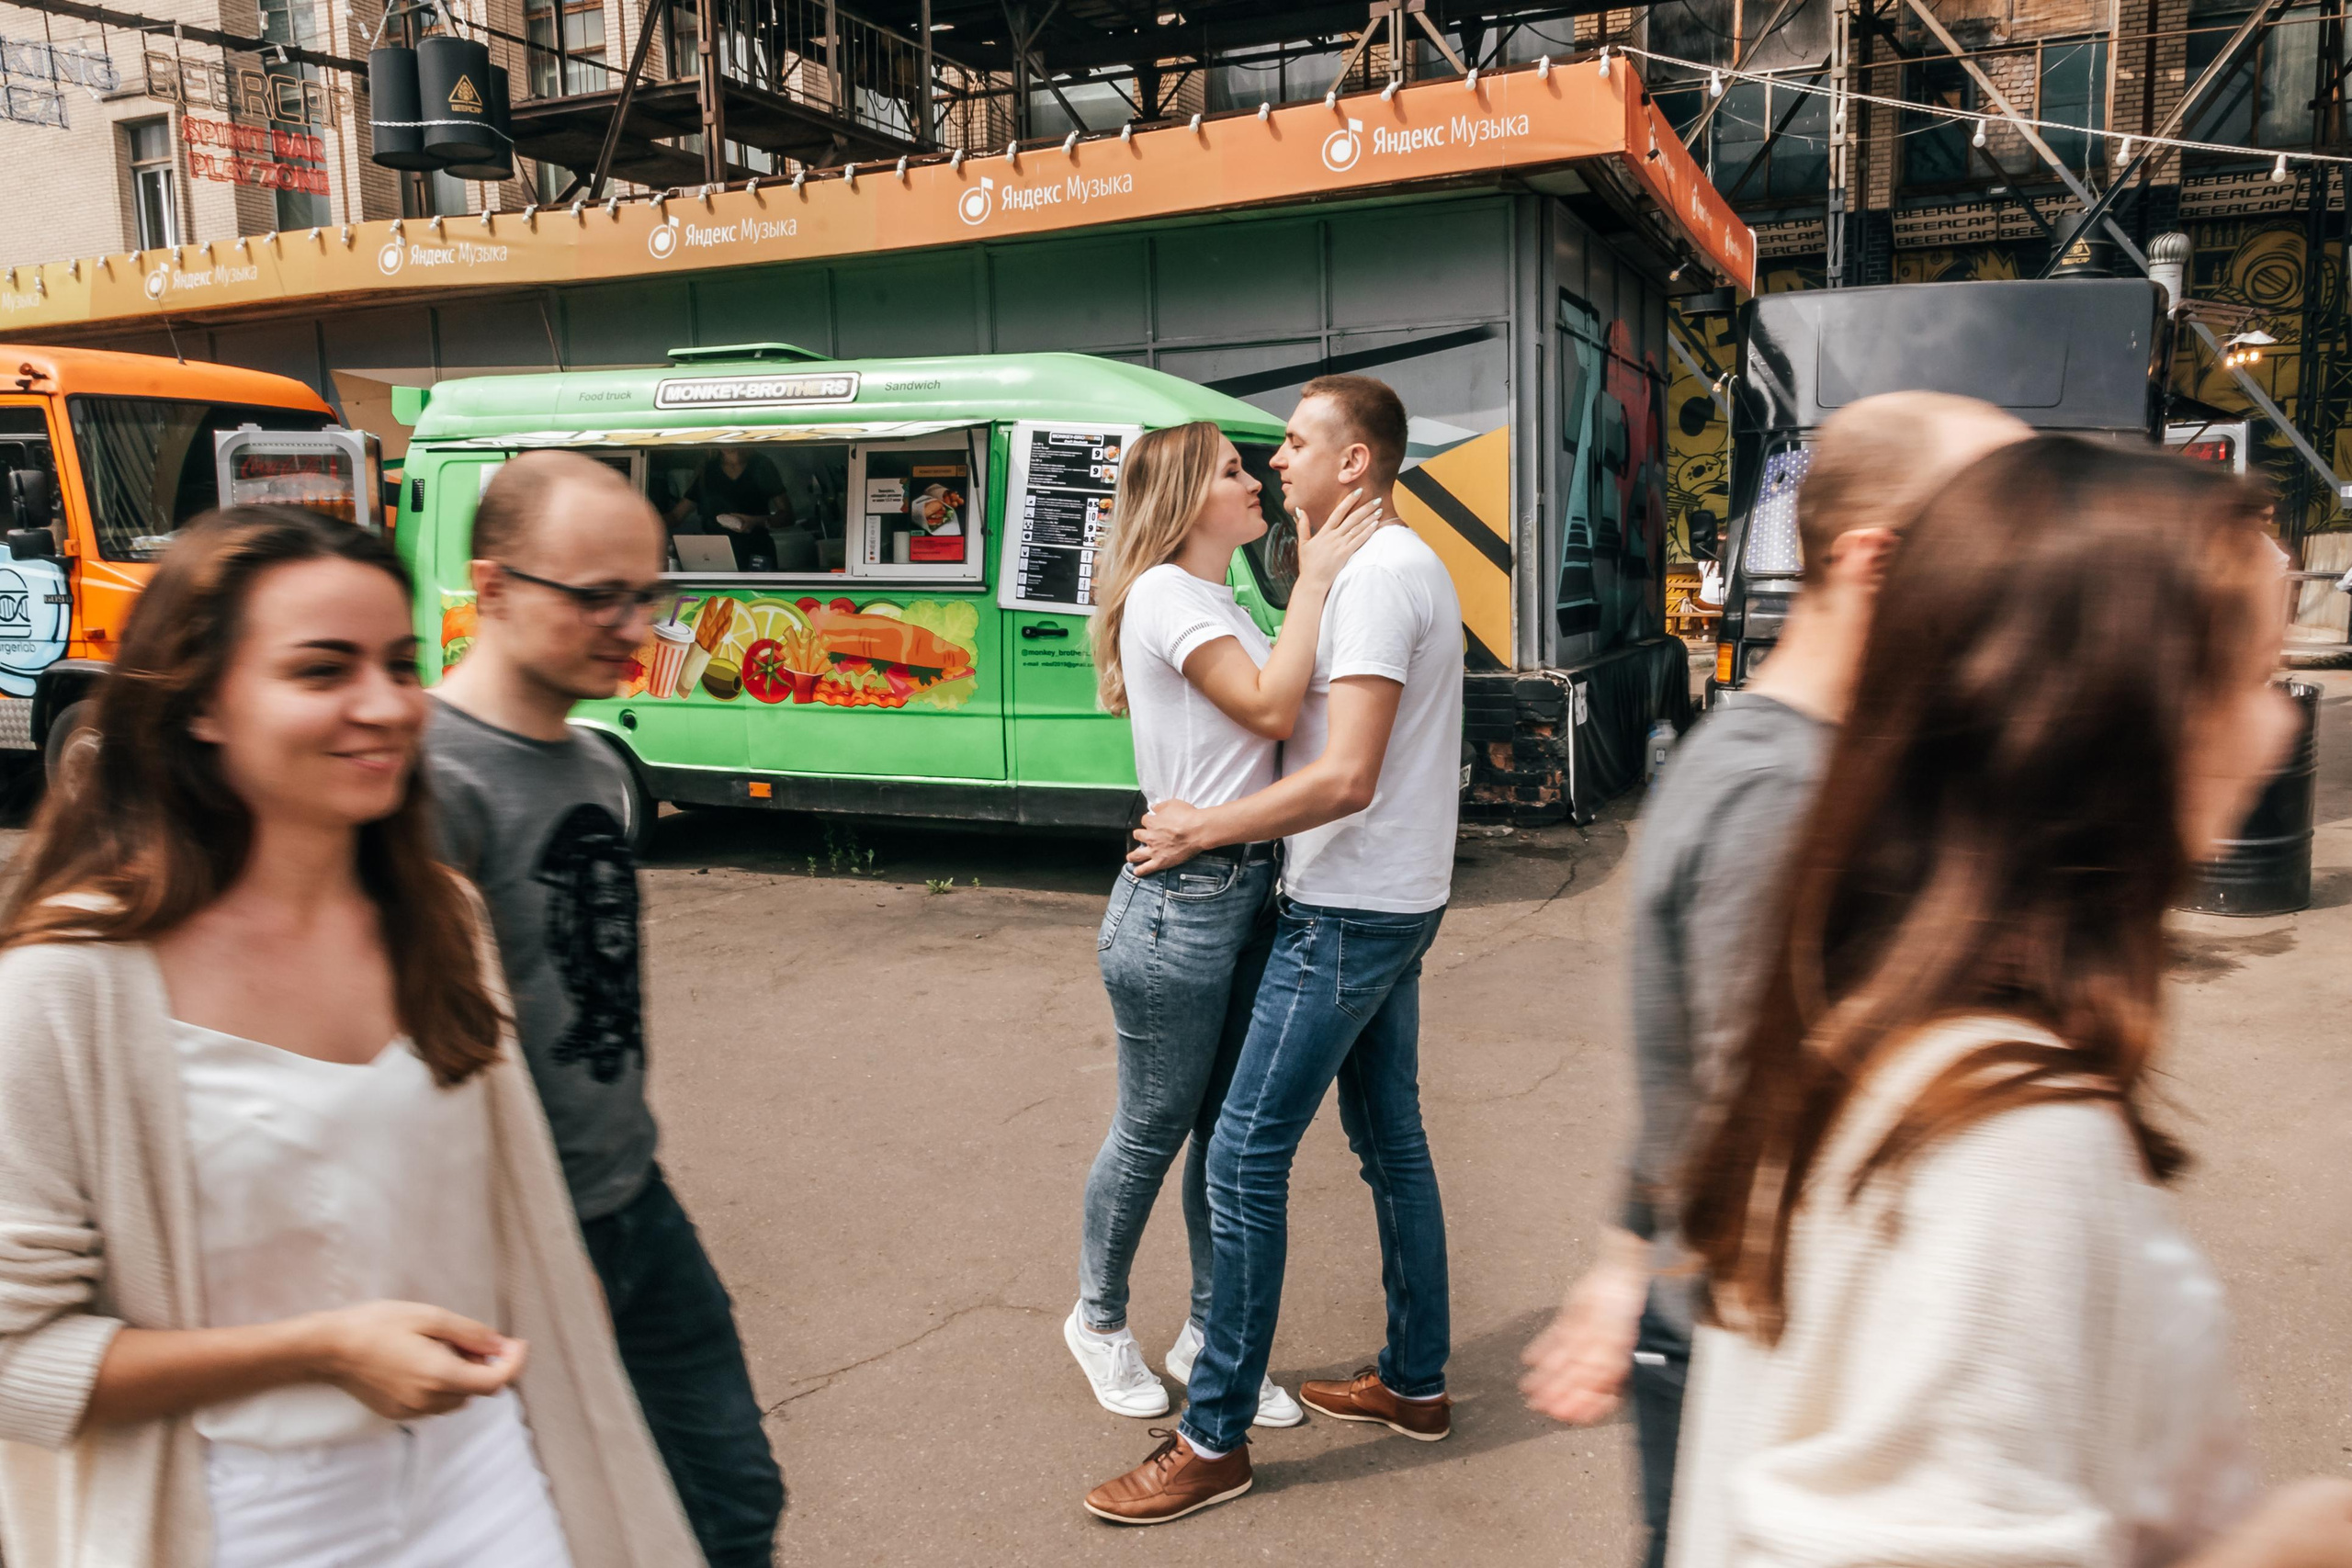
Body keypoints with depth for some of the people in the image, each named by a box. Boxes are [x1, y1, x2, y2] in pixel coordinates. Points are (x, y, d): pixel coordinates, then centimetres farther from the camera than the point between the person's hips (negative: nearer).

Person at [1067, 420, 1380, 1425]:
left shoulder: (1217, 603, 17)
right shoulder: (1163, 596, -13)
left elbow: (1274, 712, 9)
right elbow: (1271, 708, -23)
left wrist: (1318, 575, 4)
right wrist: (1313, 579, -17)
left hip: (1242, 897, 9)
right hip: (1181, 905, -9)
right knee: (1152, 1134, 7)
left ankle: (1206, 1337, 29)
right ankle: (1100, 1322, 30)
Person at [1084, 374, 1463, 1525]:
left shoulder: (1375, 578, -18)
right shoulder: (1408, 566, 15)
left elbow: (1347, 778, -26)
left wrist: (1202, 828, -17)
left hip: (1347, 915, -11)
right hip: (1393, 905, 11)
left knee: (1247, 1156, -6)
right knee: (1391, 1143, 17)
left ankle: (1214, 1439, 4)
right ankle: (1415, 1382, 30)